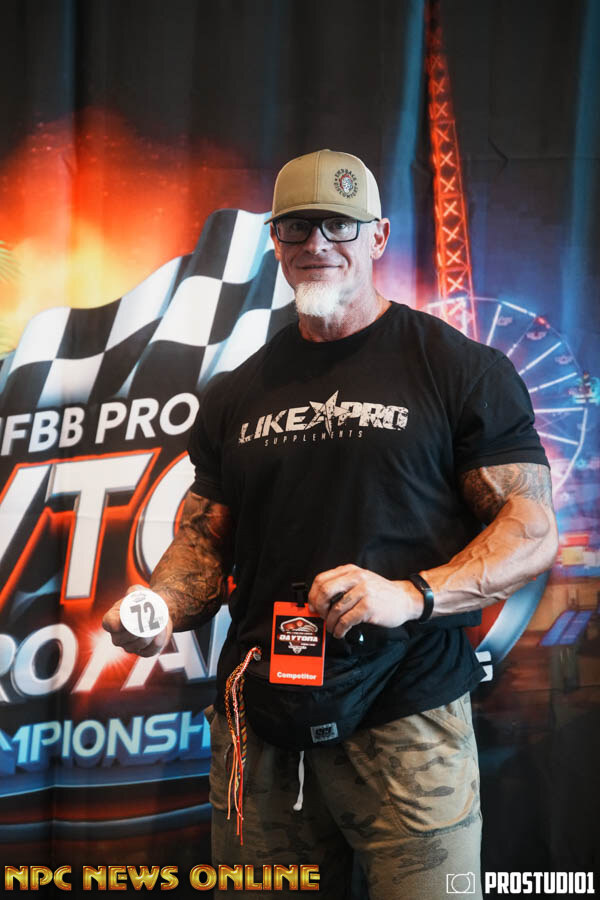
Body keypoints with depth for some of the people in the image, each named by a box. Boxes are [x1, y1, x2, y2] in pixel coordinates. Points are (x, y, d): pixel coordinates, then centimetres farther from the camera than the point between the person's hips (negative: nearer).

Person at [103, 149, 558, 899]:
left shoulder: (461, 369, -1)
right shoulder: (237, 394, 13)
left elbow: (533, 531, -5)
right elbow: (204, 540, 16)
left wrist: (410, 595, -20)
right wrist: (159, 608, -6)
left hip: (406, 721, -3)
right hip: (258, 728, 4)